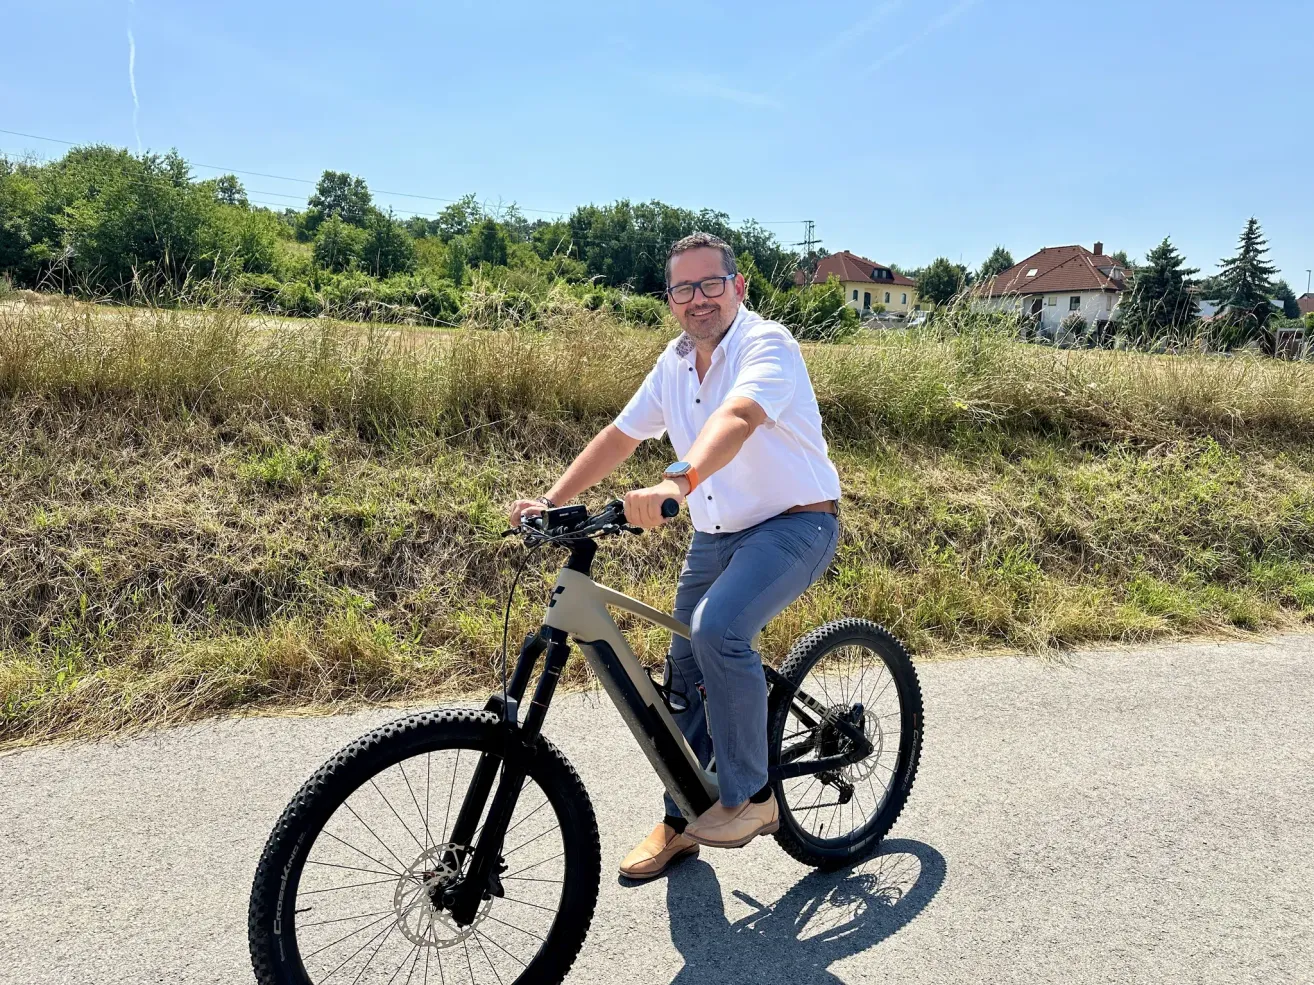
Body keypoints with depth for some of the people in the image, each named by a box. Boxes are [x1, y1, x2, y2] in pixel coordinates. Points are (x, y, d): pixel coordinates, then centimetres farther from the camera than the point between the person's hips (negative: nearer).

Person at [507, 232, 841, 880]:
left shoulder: (767, 344, -18)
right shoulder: (676, 362, 5)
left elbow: (735, 419, -38)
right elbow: (621, 435, 9)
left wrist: (677, 481, -55)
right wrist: (551, 500, 1)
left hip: (794, 524, -7)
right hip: (715, 535, 8)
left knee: (717, 629, -31)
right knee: (685, 672, 9)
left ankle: (750, 796, -8)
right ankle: (680, 824, 28)